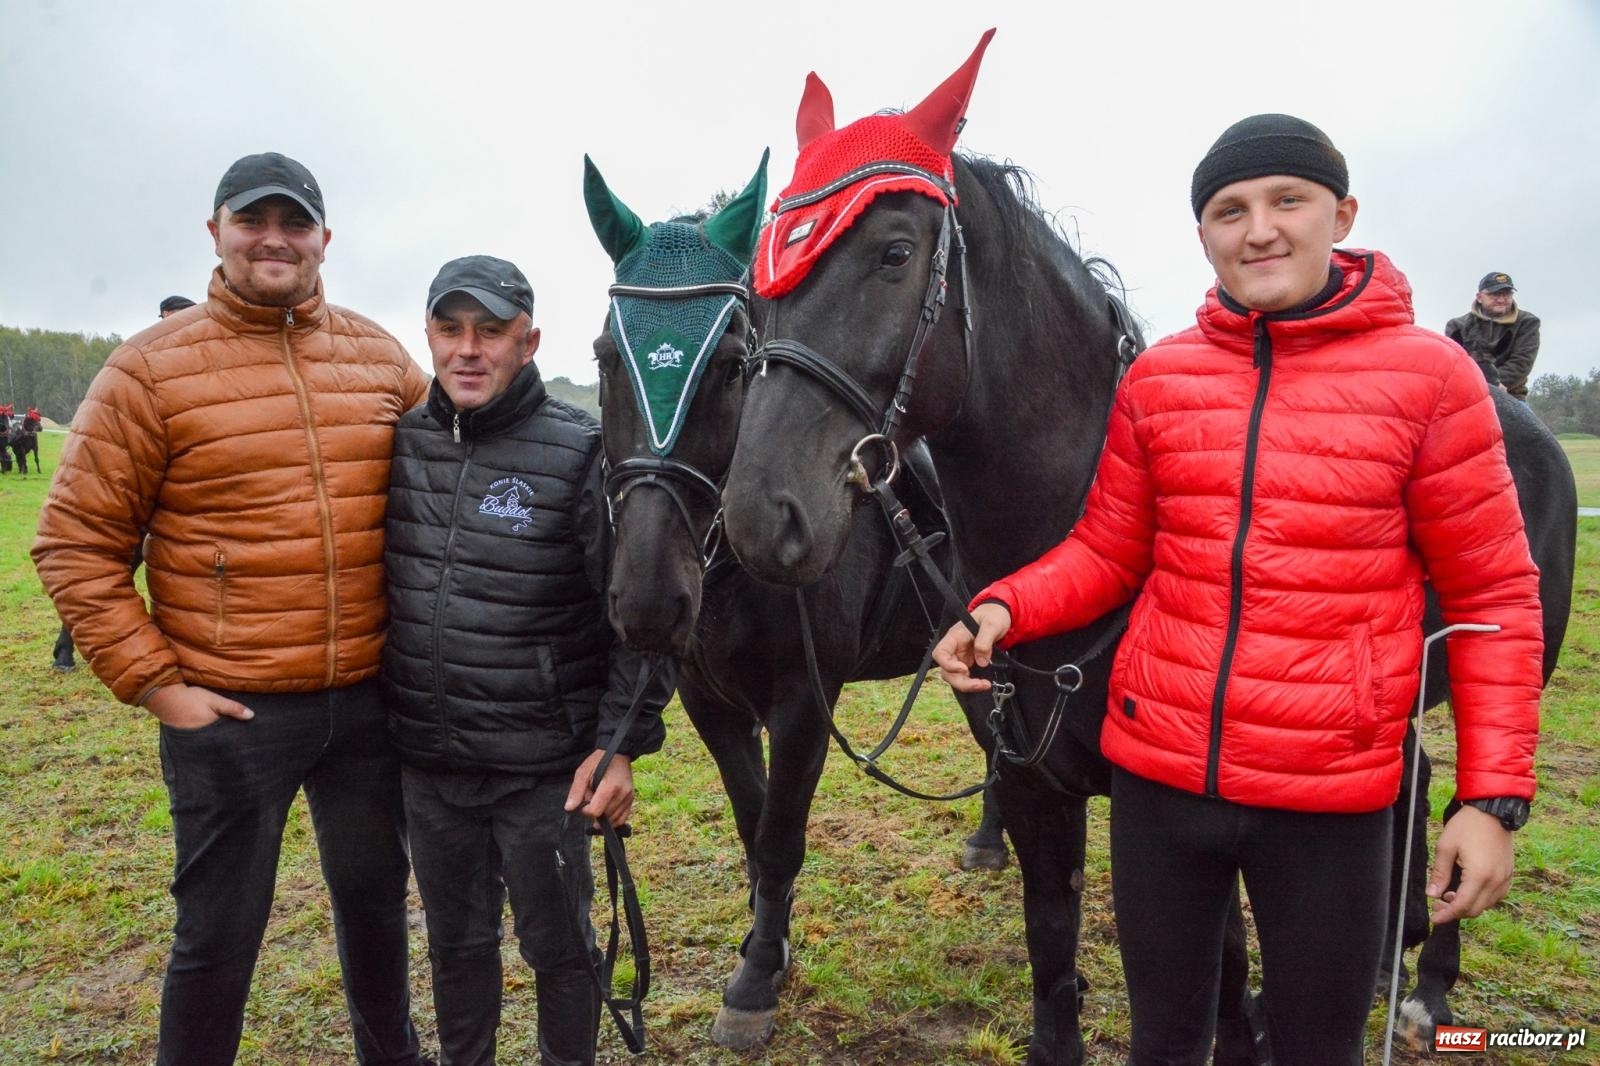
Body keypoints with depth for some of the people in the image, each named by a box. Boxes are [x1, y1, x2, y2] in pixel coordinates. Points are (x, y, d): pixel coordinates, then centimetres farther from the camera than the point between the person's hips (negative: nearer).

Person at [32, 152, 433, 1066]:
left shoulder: (381, 358, 3)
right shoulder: (152, 369, -6)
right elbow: (76, 545, -5)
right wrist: (152, 682, -10)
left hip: (369, 699, 4)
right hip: (228, 712, -3)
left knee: (376, 900, 21)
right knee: (219, 937, 11)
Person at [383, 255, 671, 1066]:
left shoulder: (578, 454, -14)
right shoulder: (403, 442, 0)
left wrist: (621, 743, -16)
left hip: (542, 763, -4)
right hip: (427, 757, 5)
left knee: (557, 944, 15)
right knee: (455, 940, 23)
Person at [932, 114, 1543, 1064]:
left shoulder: (1430, 378, -7)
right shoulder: (1158, 378, 0)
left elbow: (1493, 596, -4)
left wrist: (1495, 796, -7)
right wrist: (1004, 609, -11)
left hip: (1330, 794, -2)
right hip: (1158, 771, 3)